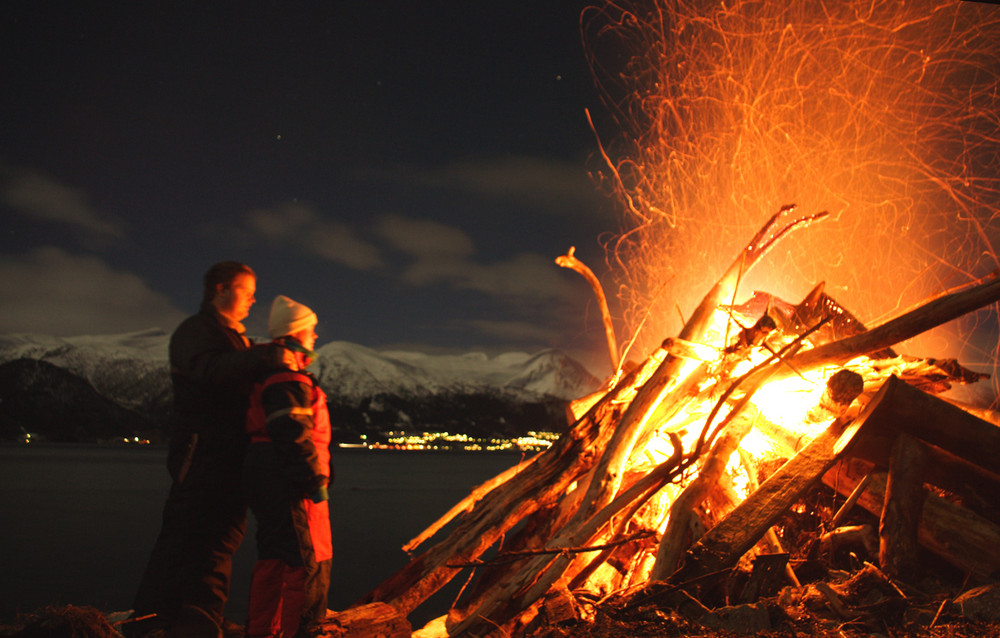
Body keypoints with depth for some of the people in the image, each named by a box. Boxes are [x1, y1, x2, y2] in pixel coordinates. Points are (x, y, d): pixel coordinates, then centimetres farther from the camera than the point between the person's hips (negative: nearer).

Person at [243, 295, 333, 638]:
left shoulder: (271, 375, 19)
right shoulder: (289, 379, -15)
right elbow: (294, 434, -23)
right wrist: (315, 480, -20)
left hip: (269, 484, 11)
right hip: (291, 486, -11)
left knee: (274, 559, 17)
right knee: (310, 562, -5)